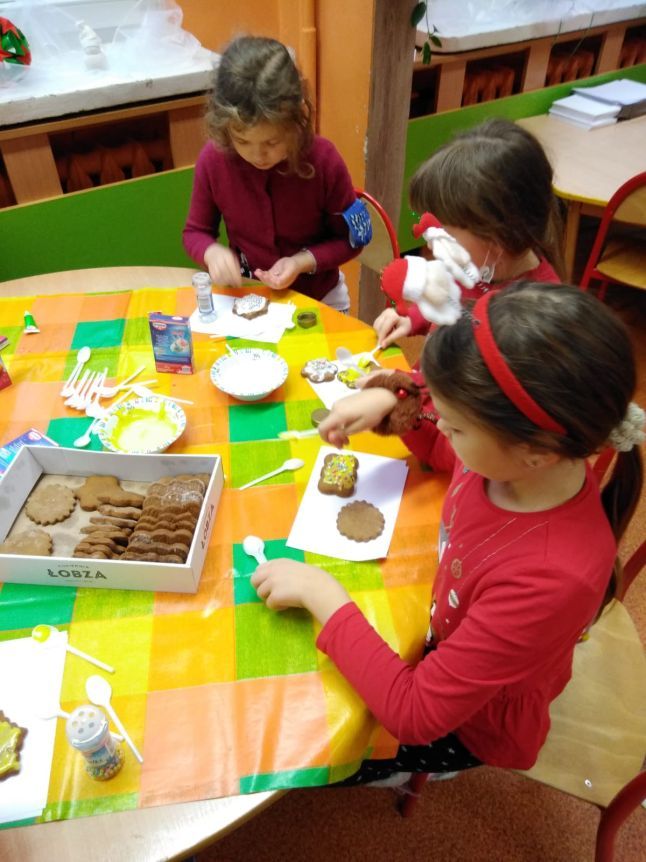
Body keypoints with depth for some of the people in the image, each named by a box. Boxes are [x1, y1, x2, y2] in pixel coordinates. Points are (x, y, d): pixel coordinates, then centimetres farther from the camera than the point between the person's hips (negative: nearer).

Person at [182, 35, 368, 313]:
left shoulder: (324, 159, -19)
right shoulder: (213, 158, -14)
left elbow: (350, 239, -7)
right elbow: (195, 232, 0)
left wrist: (303, 261, -22)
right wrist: (213, 252, -21)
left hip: (319, 298, -1)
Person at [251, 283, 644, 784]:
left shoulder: (552, 578, -43)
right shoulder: (527, 454, -23)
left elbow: (414, 714, -34)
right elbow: (442, 450, 3)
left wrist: (320, 592, -31)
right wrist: (389, 403, -16)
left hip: (469, 723, -5)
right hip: (442, 628, 6)